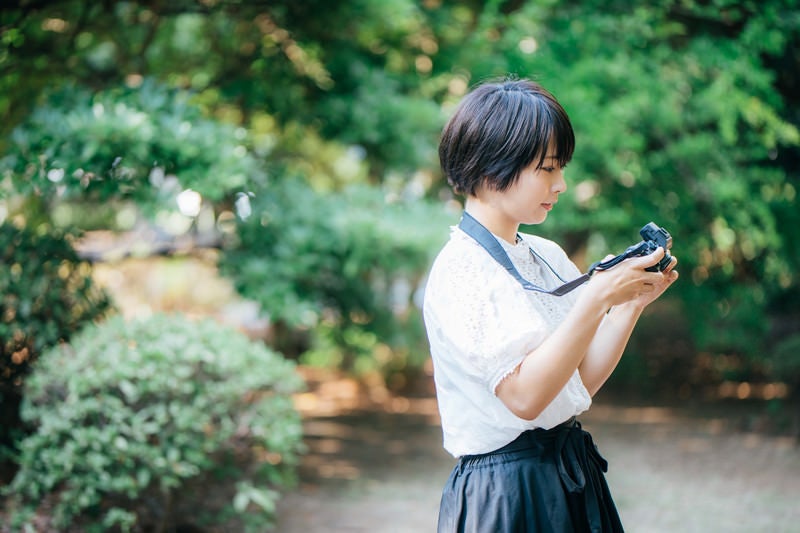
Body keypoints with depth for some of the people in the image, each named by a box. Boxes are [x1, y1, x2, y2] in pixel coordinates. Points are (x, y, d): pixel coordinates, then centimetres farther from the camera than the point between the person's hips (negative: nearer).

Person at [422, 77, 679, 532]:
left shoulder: (548, 256, 6)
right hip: (506, 490, -7)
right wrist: (597, 298, -24)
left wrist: (633, 301, -5)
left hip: (574, 475, 7)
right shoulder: (459, 269, -15)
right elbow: (523, 396, -23)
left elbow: (585, 379, 6)